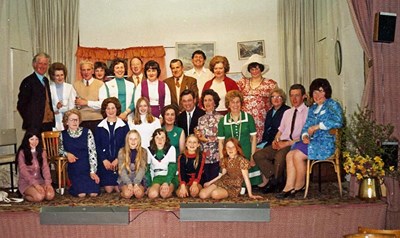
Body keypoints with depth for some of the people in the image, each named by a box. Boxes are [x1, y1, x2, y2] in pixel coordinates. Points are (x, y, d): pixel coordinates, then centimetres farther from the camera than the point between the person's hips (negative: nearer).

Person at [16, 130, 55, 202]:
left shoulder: (41, 152, 8)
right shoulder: (22, 152, -7)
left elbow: (45, 167, -3)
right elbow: (23, 171, -15)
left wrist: (48, 182, -20)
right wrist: (35, 184, -26)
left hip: (40, 181, 4)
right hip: (26, 182, -4)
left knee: (50, 195, -24)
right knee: (39, 196, -30)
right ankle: (26, 195, 2)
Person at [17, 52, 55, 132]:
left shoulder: (46, 80, 16)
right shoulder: (28, 81, -7)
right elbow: (21, 105, -9)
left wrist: (52, 117, 9)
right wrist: (29, 121, -11)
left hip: (48, 123, 7)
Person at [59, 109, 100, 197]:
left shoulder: (87, 132, -6)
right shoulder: (63, 134, 1)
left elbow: (92, 152, -8)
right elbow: (60, 150, 17)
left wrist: (93, 171, -14)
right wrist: (67, 154, -7)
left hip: (88, 166, 0)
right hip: (74, 168, 1)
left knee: (93, 193, -14)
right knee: (81, 194, -17)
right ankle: (75, 184, 17)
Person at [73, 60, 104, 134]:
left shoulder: (100, 84, 3)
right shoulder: (75, 84, 11)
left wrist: (86, 102, -9)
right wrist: (77, 105, -14)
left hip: (97, 120, -1)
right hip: (81, 121, 2)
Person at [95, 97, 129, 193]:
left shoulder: (124, 125, 3)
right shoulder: (100, 127, 7)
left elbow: (125, 144, -2)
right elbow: (97, 145, 2)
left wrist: (117, 160, -12)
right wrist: (104, 160, -10)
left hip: (119, 161, -1)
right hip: (104, 162, 1)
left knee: (119, 188, -7)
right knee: (108, 189, -4)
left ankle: (116, 186, 25)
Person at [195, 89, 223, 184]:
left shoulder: (220, 118, -3)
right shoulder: (201, 119, 13)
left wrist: (207, 139, -8)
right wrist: (198, 135, -4)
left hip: (216, 157, -4)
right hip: (203, 157, 4)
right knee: (204, 182, 6)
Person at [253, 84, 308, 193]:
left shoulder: (307, 112, -2)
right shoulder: (287, 112, 23)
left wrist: (286, 144, -17)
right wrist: (275, 140, 0)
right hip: (281, 143, 7)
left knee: (279, 156, -35)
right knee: (258, 155, -12)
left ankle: (275, 182, -8)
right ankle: (274, 178, -9)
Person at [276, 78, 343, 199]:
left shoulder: (332, 105, 0)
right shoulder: (312, 108, 23)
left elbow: (338, 121, -19)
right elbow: (306, 126, 20)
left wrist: (317, 126, -17)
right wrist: (305, 135, -3)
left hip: (326, 143, -7)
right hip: (312, 141, 7)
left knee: (298, 155, -24)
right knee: (290, 155, -16)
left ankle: (300, 185, -7)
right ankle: (289, 187, -17)